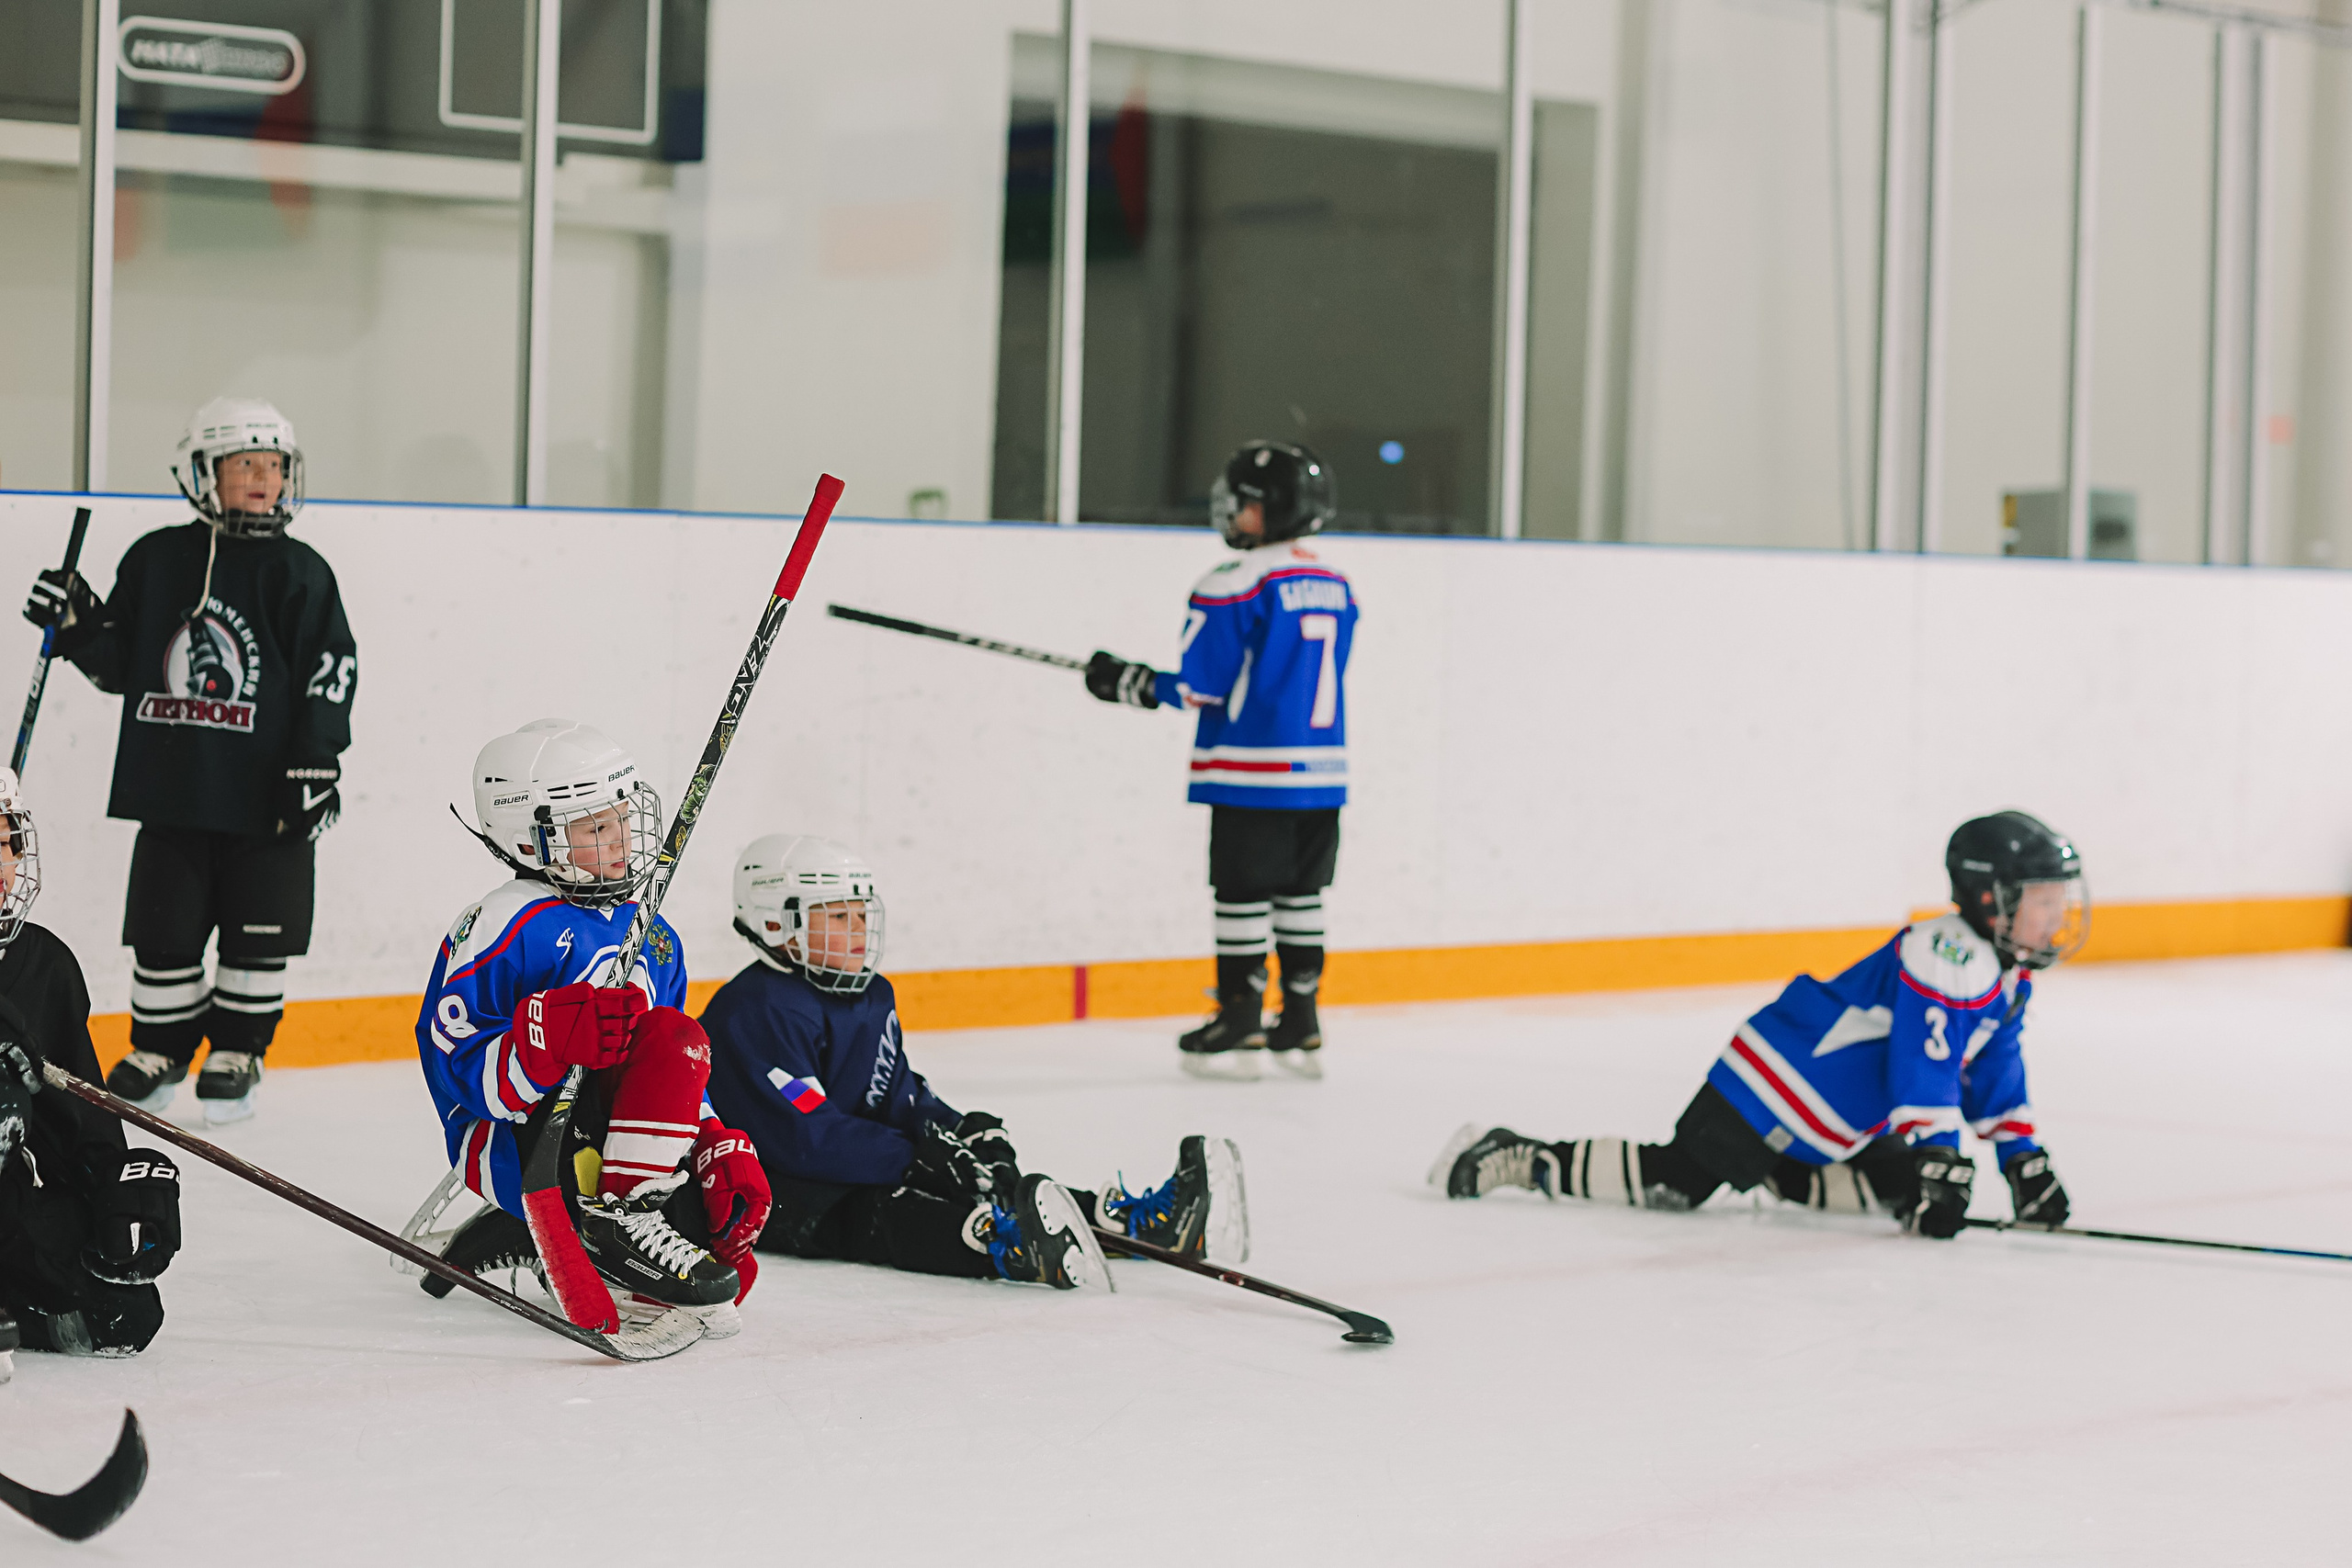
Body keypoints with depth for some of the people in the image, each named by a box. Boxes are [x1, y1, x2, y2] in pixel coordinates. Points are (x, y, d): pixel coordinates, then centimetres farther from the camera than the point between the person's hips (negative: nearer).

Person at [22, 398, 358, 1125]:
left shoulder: (297, 573, -3)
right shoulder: (155, 561, 6)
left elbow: (330, 670, -5)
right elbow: (120, 667, 13)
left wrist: (317, 764, -10)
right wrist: (80, 626, -5)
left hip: (266, 792, -2)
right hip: (169, 785, 2)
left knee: (258, 930, 3)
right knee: (163, 924, 5)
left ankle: (237, 1054, 18)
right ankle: (160, 1050, 21)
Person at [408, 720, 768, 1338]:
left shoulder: (650, 937, 15)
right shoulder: (503, 926, -11)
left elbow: (675, 1083, 22)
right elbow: (455, 1068, -18)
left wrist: (722, 1152, 7)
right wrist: (549, 1039, -35)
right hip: (508, 1147, -9)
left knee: (731, 1271, -7)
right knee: (672, 1035, -26)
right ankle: (619, 1219, -21)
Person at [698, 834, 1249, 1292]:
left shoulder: (870, 997, 14)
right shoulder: (754, 1013, -18)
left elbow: (900, 1099, 13)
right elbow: (806, 1138, -25)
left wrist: (964, 1134, -9)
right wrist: (921, 1158, -25)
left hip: (861, 1173, 9)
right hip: (777, 1197, -9)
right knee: (893, 1215, -37)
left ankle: (1148, 1220, -21)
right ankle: (1005, 1247, -67)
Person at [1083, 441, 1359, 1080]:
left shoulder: (1234, 586, -13)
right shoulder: (1335, 586, 11)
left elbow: (1200, 685, -13)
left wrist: (1126, 681, 1)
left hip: (1253, 775, -7)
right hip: (1323, 771, 7)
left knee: (1242, 893, 1)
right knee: (1300, 894, 12)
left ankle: (1240, 1026, 4)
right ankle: (1300, 1028, 15)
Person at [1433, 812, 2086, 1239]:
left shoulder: (2008, 979, 11)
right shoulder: (1948, 959, -23)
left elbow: (1996, 1077, 20)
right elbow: (1921, 1074, -27)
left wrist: (2026, 1163, 14)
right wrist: (1942, 1170, -26)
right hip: (1780, 1087, -10)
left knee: (1896, 1185, 7)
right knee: (1673, 1181, -11)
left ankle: (1770, 1173, 16)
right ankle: (1517, 1158, -4)